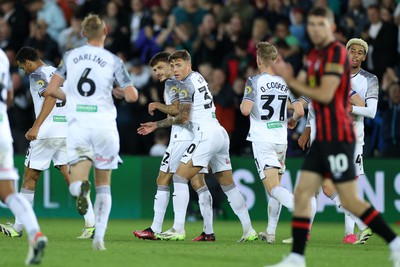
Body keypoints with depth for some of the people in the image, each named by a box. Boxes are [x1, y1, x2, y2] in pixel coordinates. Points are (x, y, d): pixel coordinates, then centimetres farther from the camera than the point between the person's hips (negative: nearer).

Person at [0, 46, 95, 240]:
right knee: (71, 176, 2)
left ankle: (18, 228, 9)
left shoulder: (37, 75, -6)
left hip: (47, 134, -7)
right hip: (67, 131, 7)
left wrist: (36, 127, -27)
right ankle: (91, 223, -12)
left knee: (30, 177, 4)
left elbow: (50, 97, -21)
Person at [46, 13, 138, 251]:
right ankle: (99, 237, 4)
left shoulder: (70, 56, 7)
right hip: (104, 125, 0)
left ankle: (81, 187, -38)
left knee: (75, 183, 0)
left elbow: (51, 90, 4)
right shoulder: (113, 61, 0)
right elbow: (132, 96, -4)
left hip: (77, 125, 1)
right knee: (103, 184, 14)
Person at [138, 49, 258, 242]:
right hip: (221, 134, 9)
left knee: (180, 177, -7)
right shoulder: (198, 77, 18)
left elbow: (183, 118, -10)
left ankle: (178, 228, -14)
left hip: (206, 136, -9)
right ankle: (248, 230, 11)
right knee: (228, 185, 12)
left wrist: (157, 124, 4)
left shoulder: (187, 85, -7)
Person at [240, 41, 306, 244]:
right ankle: (270, 233, 18)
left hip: (262, 141, -5)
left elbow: (246, 110, -19)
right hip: (281, 140, 5)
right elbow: (300, 111, -2)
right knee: (275, 185, 16)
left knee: (273, 188, -11)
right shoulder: (286, 81, 5)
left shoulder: (254, 81, -8)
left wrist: (242, 105, 5)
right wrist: (293, 120, 20)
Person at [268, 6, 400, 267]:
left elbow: (325, 94, -19)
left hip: (338, 136, -9)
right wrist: (289, 77, -3)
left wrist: (291, 80, -10)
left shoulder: (337, 52, -12)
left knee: (351, 201, -8)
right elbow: (303, 90, 17)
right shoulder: (315, 55, 15)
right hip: (323, 136, 9)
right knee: (302, 194, 3)